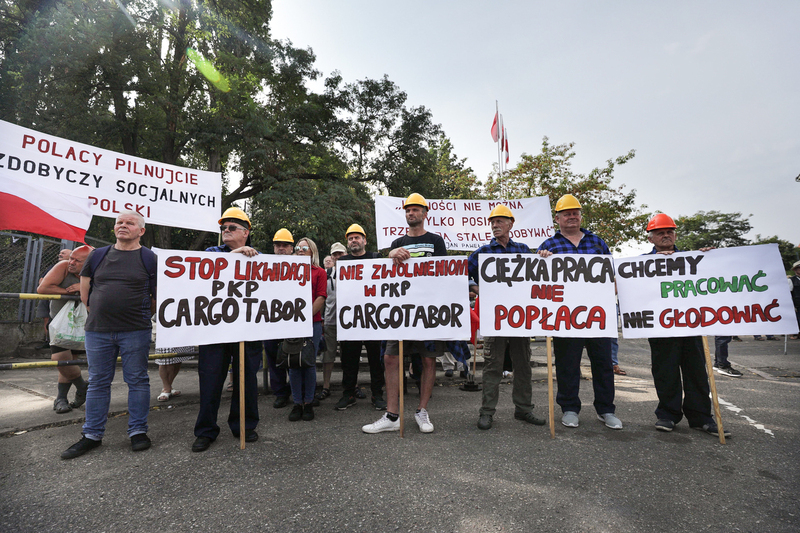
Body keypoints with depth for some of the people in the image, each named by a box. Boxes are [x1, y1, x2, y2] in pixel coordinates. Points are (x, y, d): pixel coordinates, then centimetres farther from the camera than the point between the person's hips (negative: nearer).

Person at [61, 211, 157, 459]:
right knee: (98, 382, 12)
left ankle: (138, 431, 16)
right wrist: (98, 314, 12)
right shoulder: (98, 255, 11)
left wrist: (140, 315, 5)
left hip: (135, 332, -3)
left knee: (137, 380, 4)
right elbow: (85, 292, 17)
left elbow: (160, 295, 3)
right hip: (97, 330, 4)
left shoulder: (150, 258, 0)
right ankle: (92, 435, 25)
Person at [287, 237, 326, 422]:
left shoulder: (319, 272, 7)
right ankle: (297, 403, 13)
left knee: (309, 363, 2)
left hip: (313, 323, -2)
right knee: (294, 363, 3)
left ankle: (308, 403, 13)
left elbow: (321, 297, -2)